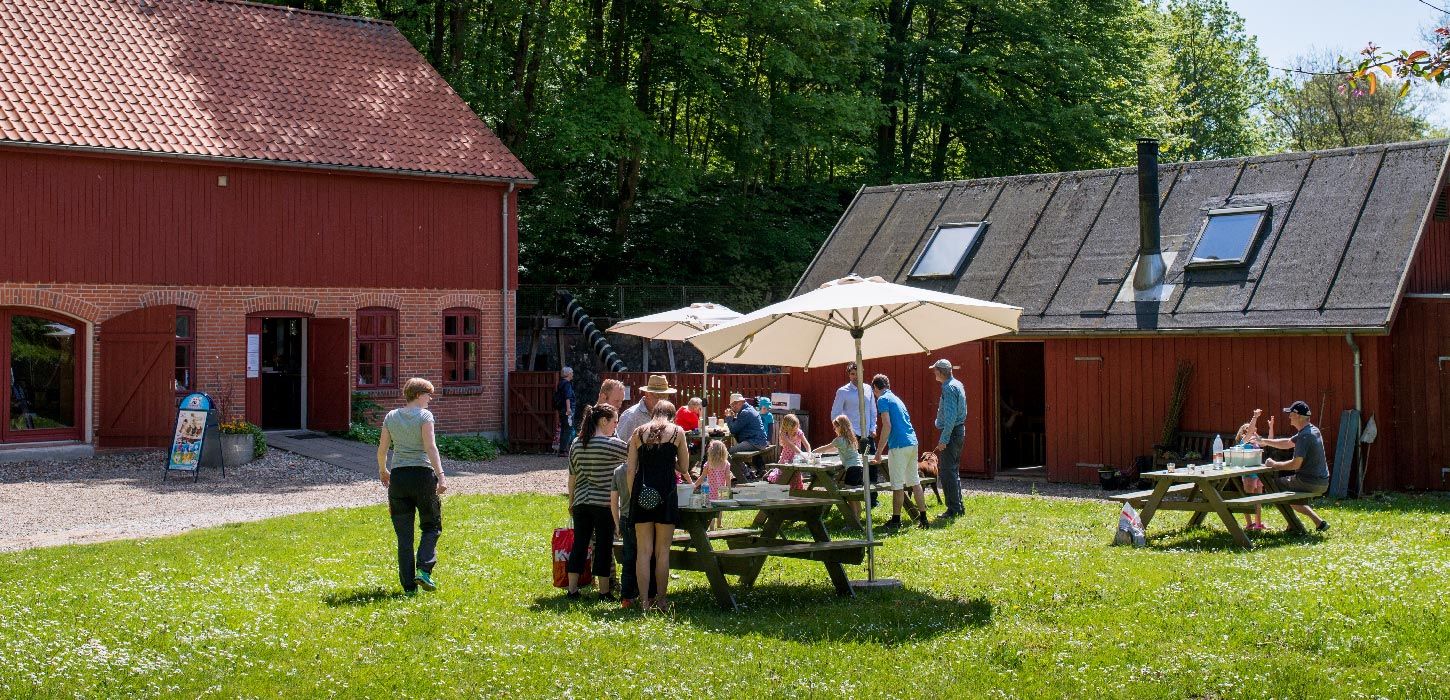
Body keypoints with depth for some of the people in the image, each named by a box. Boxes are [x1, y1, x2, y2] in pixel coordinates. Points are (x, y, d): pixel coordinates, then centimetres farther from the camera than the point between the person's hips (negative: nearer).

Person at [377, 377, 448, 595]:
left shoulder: (391, 417, 8)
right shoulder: (424, 415, -5)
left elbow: (382, 449, 11)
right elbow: (430, 447, -14)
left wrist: (382, 471, 28)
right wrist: (440, 476, -17)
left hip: (398, 477, 4)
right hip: (423, 473, -4)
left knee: (404, 535, 7)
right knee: (431, 526, 13)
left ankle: (409, 585, 5)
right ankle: (423, 570, -7)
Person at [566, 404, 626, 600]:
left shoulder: (577, 445, 6)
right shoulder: (611, 444, -12)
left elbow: (572, 477, 12)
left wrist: (571, 501, 22)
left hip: (581, 503, 5)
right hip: (604, 503, -5)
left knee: (579, 545, 10)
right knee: (603, 547, 3)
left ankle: (572, 589, 12)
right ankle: (604, 591, 8)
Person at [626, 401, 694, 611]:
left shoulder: (638, 433, 11)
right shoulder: (677, 432, 5)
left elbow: (631, 470, 6)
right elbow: (684, 468, 9)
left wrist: (632, 496, 10)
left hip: (642, 494, 2)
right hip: (666, 493, -2)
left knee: (643, 550, 5)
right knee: (662, 550, 5)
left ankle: (645, 601, 3)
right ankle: (661, 600, 8)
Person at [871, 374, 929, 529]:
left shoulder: (883, 400, -4)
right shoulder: (895, 398, 22)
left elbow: (887, 425, -15)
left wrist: (879, 450, -9)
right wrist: (883, 447, 38)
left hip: (899, 446, -8)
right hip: (912, 443, 8)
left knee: (898, 485, -1)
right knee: (915, 482, 11)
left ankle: (896, 520, 4)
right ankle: (923, 518, 11)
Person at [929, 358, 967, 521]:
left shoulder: (949, 388, -17)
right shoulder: (957, 384, 15)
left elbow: (950, 416, -24)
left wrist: (944, 439, -23)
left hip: (951, 433, -10)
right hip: (959, 430, 10)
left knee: (947, 472, -8)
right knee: (953, 471, 16)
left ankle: (953, 509, -7)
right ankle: (958, 507, 21)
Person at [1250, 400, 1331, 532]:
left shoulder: (1305, 436, -19)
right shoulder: (1312, 430, 12)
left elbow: (1296, 464, -23)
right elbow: (1287, 443, 24)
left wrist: (1274, 464, -10)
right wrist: (1263, 441, 25)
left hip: (1309, 483, -9)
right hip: (1322, 483, 9)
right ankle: (1318, 522, 18)